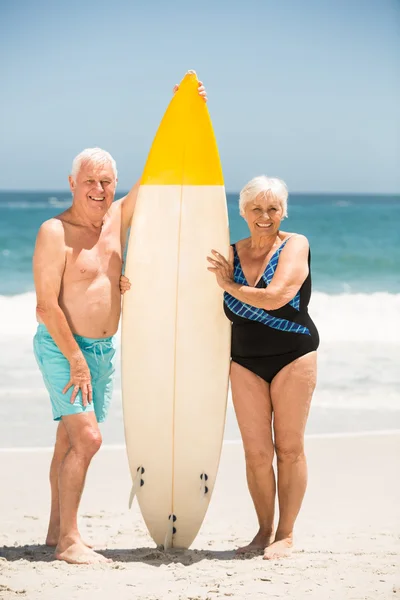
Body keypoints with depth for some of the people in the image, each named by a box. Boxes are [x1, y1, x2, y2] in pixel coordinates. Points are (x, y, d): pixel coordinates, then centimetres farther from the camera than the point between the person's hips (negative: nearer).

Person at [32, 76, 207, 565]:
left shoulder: (118, 218, 6)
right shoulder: (55, 232, -13)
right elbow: (46, 306, -16)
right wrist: (76, 359, -18)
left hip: (103, 350, 7)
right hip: (62, 346, -7)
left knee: (69, 440, 12)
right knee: (86, 437, -17)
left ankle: (57, 531, 19)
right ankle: (68, 541, -14)